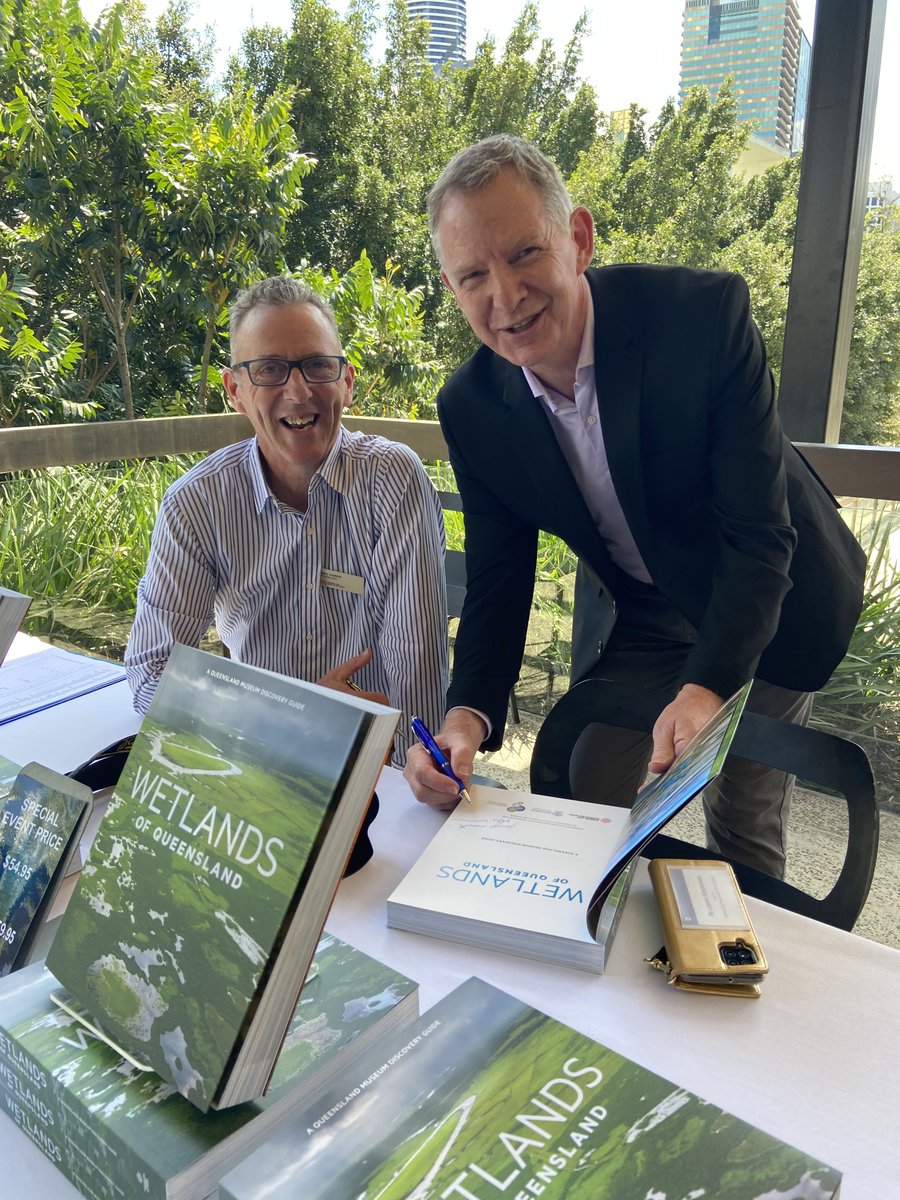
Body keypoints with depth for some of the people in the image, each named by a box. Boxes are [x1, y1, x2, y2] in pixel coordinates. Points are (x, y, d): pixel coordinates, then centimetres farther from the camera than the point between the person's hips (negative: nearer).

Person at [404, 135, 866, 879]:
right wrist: (468, 715, -30)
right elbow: (498, 581, -12)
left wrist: (705, 688, -42)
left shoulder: (706, 313, -28)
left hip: (771, 600, -2)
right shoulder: (472, 408, -17)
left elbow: (760, 537, -28)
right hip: (634, 615, 3)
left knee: (747, 822, 10)